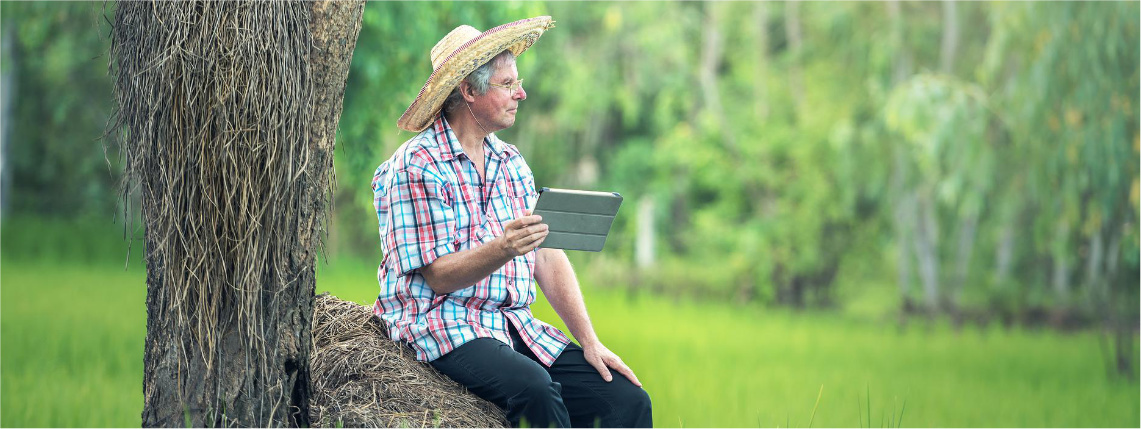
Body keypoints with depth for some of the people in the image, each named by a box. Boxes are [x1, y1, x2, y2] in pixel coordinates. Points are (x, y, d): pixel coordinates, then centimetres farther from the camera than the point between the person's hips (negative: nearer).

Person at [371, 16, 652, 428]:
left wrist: (590, 342, 1)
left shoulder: (511, 162, 16)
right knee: (534, 387, -36)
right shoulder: (417, 167, -7)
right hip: (445, 326, -7)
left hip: (516, 326, 7)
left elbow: (548, 258, 12)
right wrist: (503, 250, -32)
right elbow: (439, 276, -13)